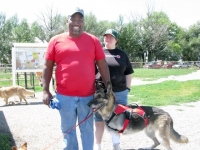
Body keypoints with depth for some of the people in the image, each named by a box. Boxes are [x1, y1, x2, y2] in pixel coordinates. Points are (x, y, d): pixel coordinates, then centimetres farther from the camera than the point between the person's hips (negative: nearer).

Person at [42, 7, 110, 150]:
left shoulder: (93, 40, 4)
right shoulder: (56, 41, 3)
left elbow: (103, 66, 6)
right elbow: (48, 66, 5)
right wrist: (46, 91, -1)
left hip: (88, 95, 0)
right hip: (64, 96, 0)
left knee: (87, 129, 12)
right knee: (68, 130, 12)